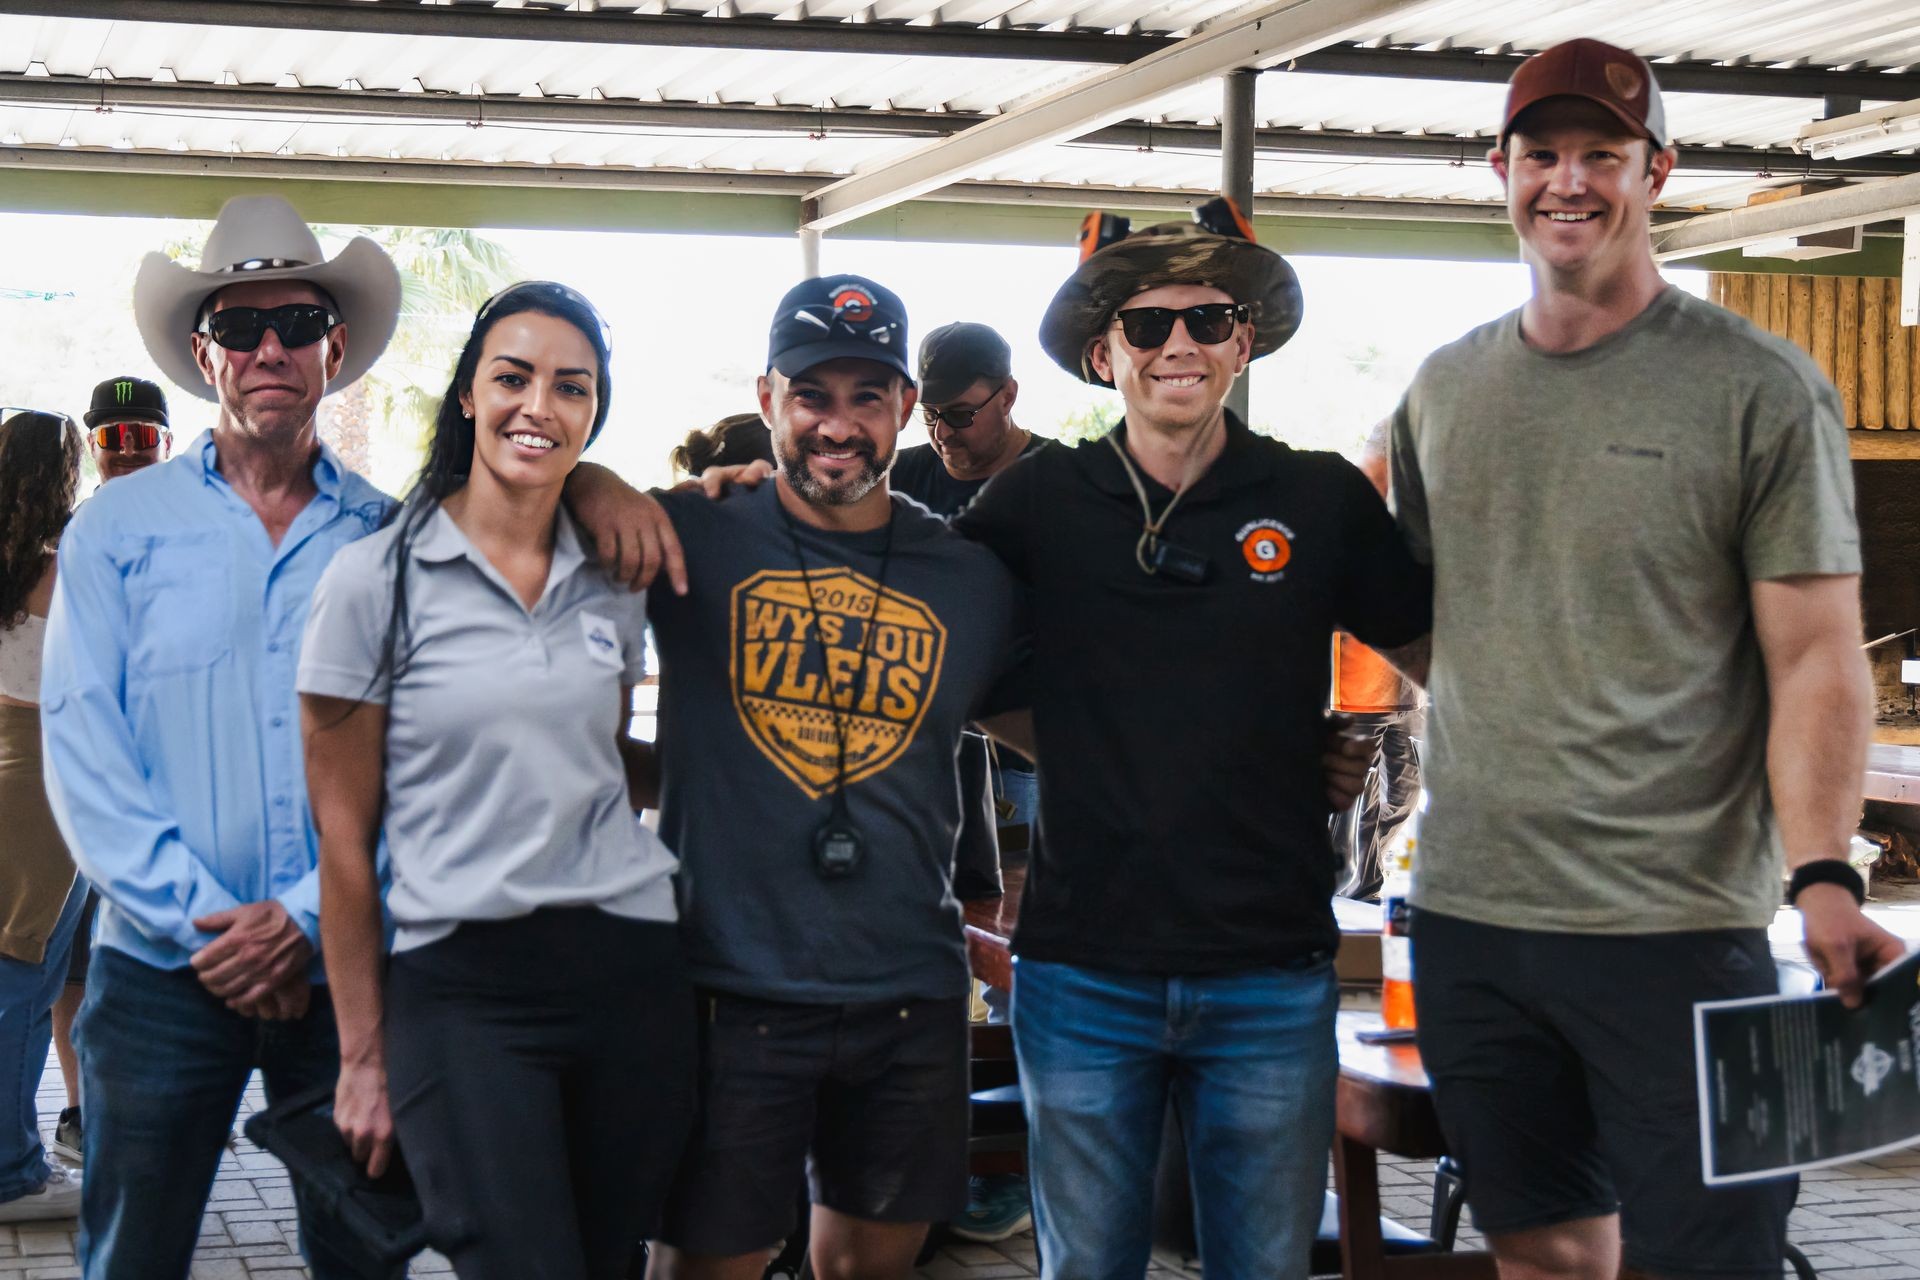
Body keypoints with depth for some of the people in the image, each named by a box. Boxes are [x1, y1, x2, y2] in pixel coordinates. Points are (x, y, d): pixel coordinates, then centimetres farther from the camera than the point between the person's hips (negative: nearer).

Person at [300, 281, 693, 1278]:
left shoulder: (615, 580, 10)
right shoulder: (377, 578, -3)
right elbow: (344, 835, -1)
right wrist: (362, 1056, 0)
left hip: (630, 970, 4)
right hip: (461, 983, -4)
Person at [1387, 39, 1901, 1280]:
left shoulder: (1760, 389, -4)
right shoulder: (1443, 390, 11)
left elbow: (1815, 656, -8)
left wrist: (1825, 875, -19)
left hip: (1677, 929, -5)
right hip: (1468, 914, 5)